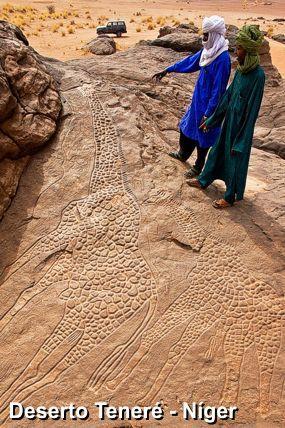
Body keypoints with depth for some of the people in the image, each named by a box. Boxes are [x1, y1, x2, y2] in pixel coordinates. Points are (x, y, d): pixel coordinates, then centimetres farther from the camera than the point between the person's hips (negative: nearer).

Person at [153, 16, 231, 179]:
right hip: (198, 99, 9)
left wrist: (208, 114, -23)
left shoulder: (223, 59, -25)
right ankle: (183, 154, 47)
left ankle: (198, 167, 26)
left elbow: (218, 90, -25)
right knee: (188, 126, 23)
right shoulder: (208, 50, 0)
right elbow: (190, 61, 14)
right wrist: (167, 70, 19)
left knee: (202, 134, 6)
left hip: (208, 104, -9)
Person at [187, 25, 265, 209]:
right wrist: (210, 121, 13)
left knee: (235, 158, 5)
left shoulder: (258, 75, -21)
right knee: (218, 150, 21)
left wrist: (241, 142, -20)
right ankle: (204, 180, 41)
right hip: (229, 120, 8)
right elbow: (228, 96, 9)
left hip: (241, 125, -8)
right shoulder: (241, 70, 2)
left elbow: (252, 110, -21)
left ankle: (231, 197, 23)